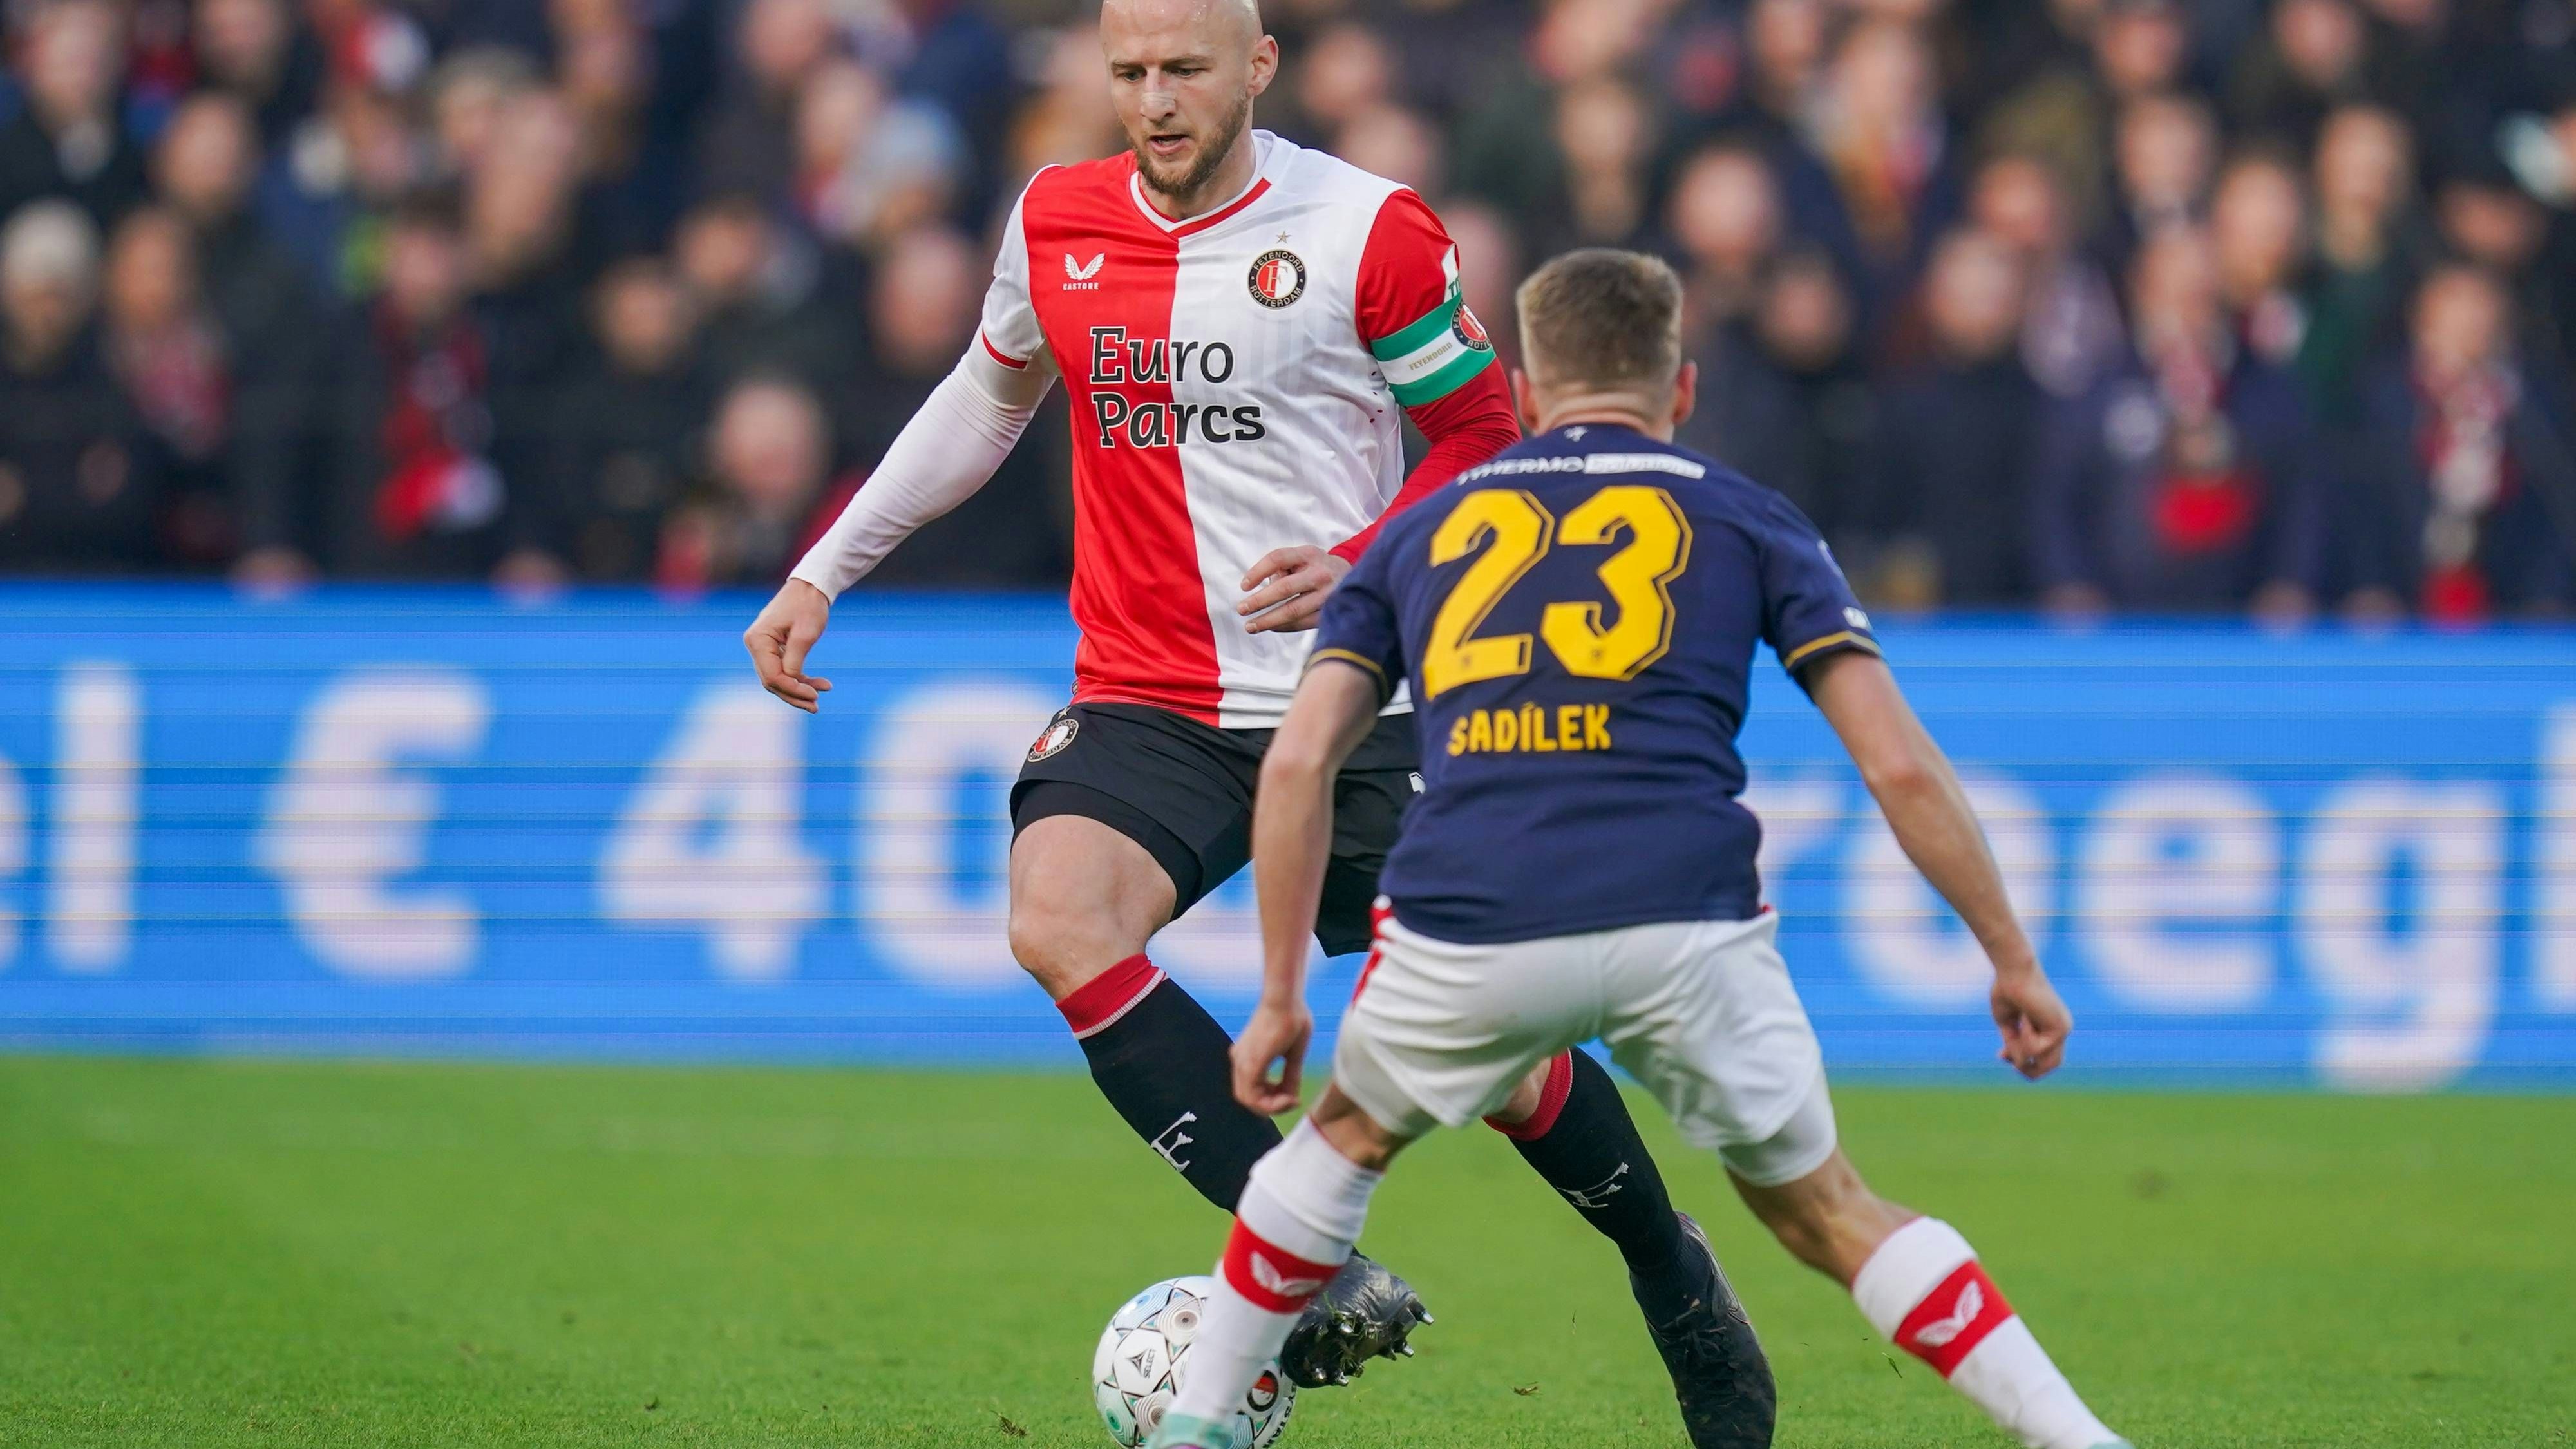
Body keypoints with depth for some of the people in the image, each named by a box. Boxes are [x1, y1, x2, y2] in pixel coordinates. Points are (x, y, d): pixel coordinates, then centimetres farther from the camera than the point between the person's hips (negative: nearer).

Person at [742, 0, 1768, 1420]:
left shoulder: (1370, 230, -8)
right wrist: (825, 568, 20)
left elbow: (1484, 438, 2)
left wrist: (1359, 564, -15)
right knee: (1056, 919, -28)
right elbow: (988, 395, 23)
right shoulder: (1054, 222, 4)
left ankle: (1671, 1272, 26)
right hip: (1148, 703, 3)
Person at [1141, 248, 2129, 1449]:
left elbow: (1298, 763, 15)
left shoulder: (1425, 531, 26)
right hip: (1686, 926, -1)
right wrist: (2013, 960, 20)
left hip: (1466, 927, 1)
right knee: (1826, 1214, 18)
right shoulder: (1743, 519, 20)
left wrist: (1280, 997, 20)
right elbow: (1900, 768, 12)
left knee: (1344, 1141, 31)